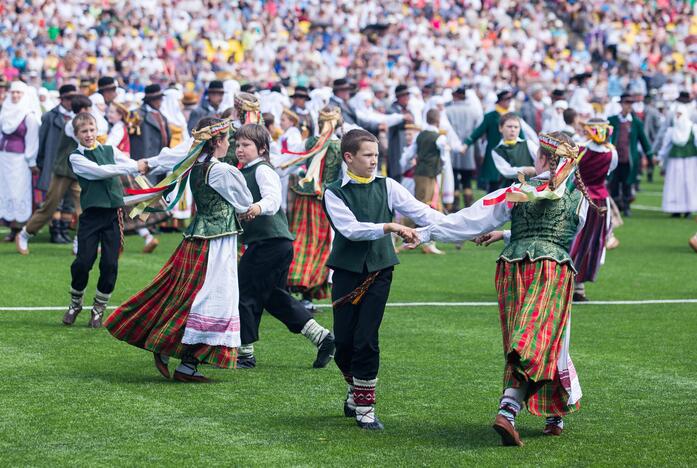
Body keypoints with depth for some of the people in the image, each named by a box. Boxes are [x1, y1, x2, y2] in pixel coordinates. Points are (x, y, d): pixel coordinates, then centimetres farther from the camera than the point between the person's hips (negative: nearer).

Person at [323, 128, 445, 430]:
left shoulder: (386, 187, 5)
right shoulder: (334, 193, -2)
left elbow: (421, 212, -2)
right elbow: (351, 228, -16)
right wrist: (389, 227, -28)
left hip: (379, 270, 1)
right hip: (347, 270, 0)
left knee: (366, 340, -7)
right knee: (343, 340, 3)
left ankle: (364, 406, 4)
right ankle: (356, 390, 31)